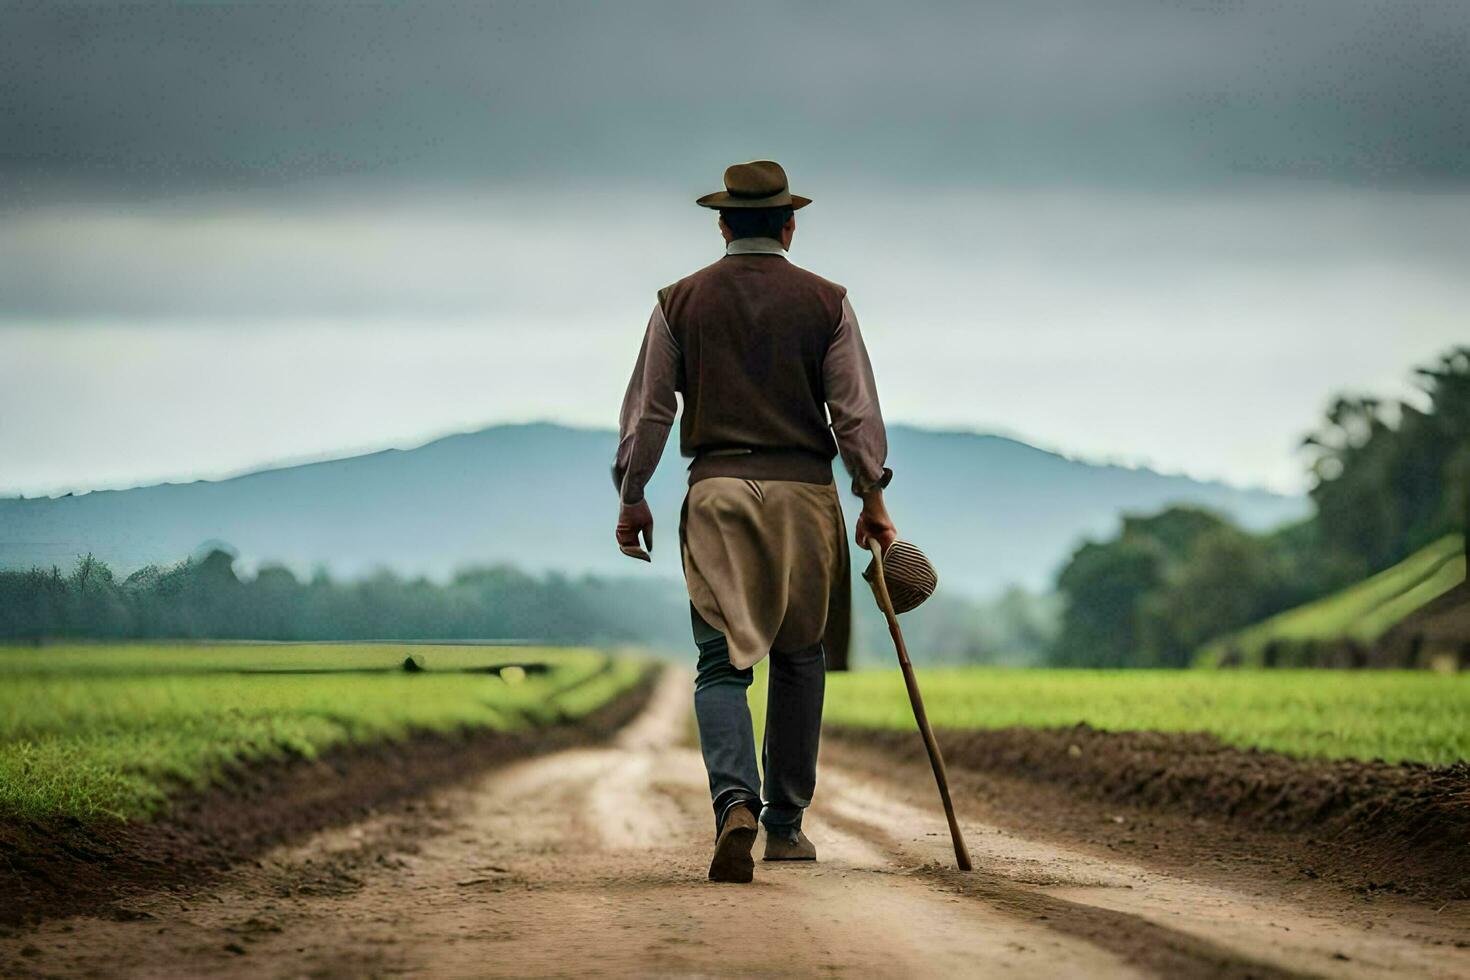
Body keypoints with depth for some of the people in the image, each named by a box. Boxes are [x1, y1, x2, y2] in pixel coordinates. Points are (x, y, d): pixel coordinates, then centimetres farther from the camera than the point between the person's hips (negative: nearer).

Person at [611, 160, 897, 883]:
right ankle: (786, 825, 17)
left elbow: (646, 411, 5)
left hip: (716, 491, 0)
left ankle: (736, 802, -25)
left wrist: (631, 498, 13)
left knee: (722, 661, -1)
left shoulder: (681, 302, 5)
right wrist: (872, 498, 7)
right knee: (800, 659, 13)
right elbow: (856, 410, 0)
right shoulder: (826, 302, 3)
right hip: (804, 492, 0)